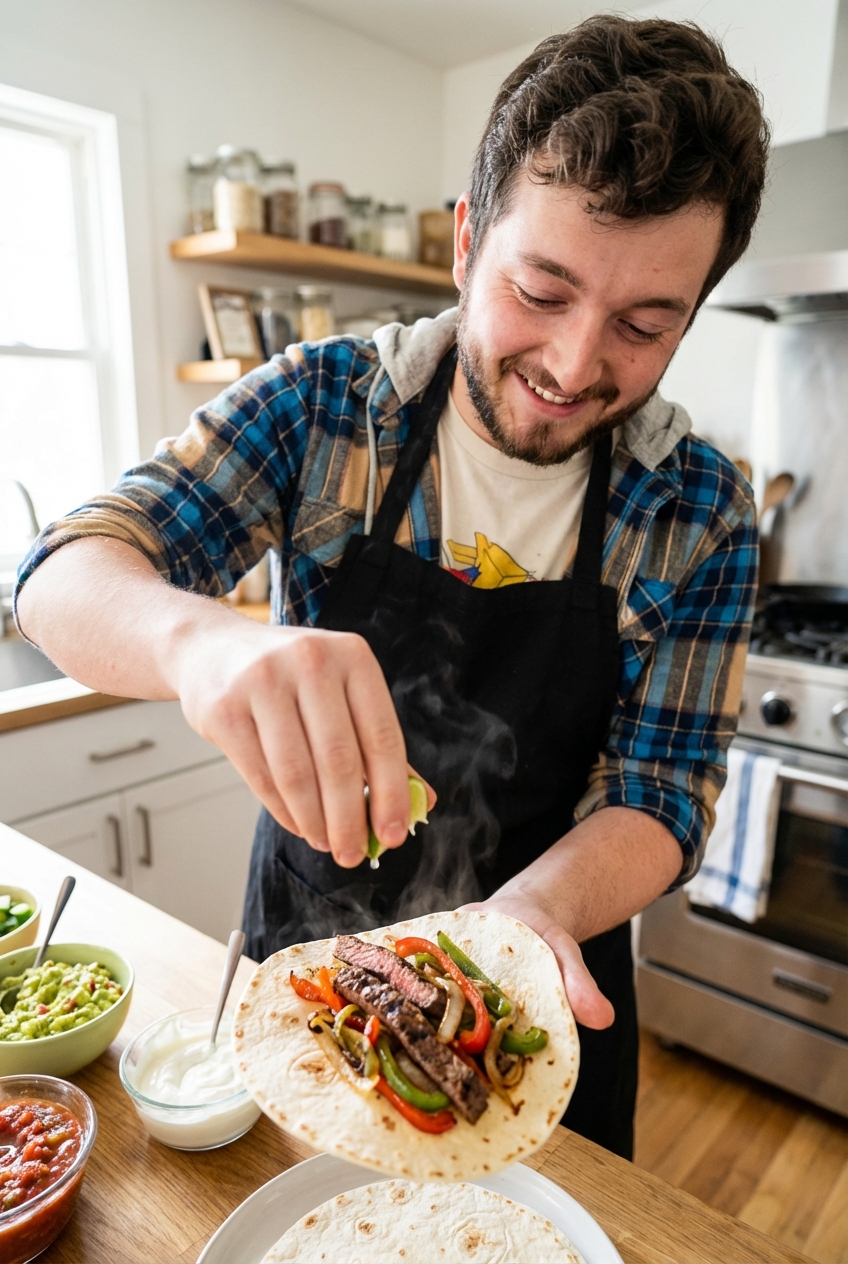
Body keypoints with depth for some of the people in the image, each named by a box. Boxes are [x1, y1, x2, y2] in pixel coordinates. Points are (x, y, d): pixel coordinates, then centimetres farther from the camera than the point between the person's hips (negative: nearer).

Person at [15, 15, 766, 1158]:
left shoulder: (702, 513, -15)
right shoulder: (319, 401, -16)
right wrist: (200, 637, -45)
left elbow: (659, 801, -13)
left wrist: (535, 907, -36)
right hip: (300, 961, 1)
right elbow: (65, 575, -21)